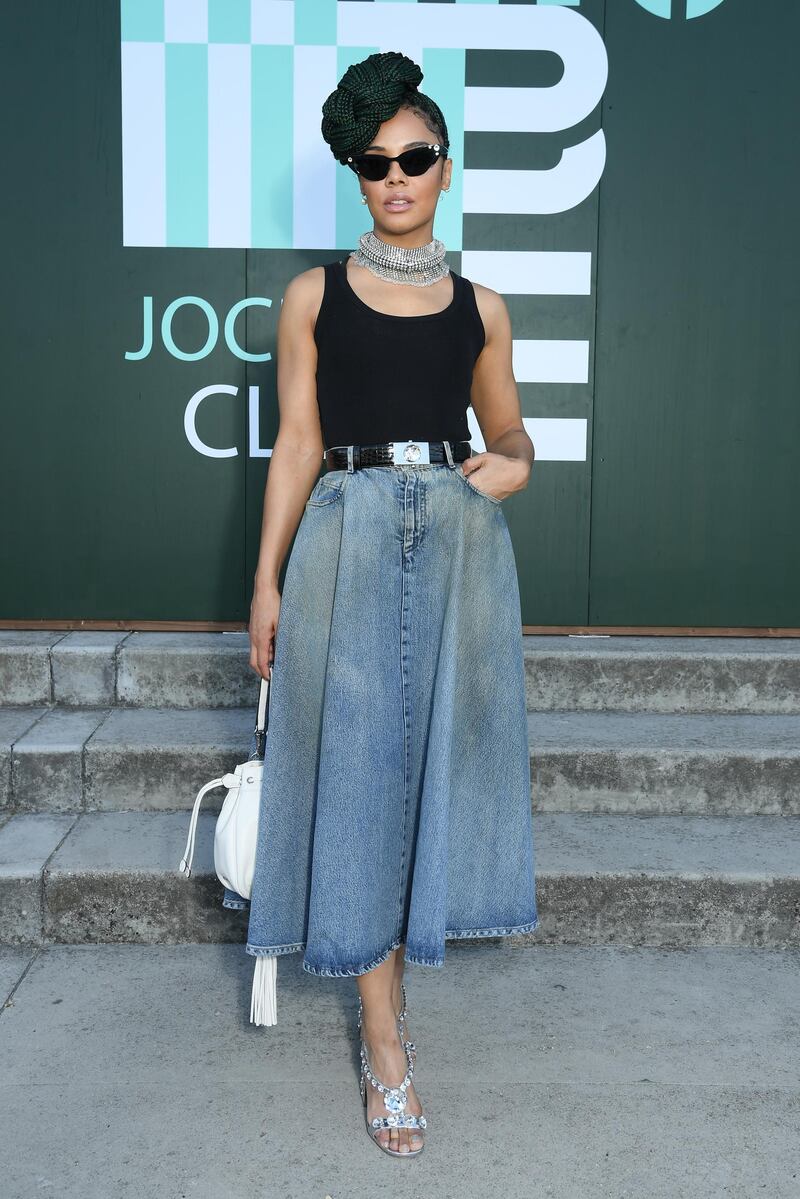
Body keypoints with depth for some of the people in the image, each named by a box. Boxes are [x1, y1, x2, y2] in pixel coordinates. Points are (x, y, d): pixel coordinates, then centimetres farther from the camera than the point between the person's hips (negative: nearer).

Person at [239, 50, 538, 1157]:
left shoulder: (479, 307, 10)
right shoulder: (314, 298, 6)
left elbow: (508, 430, 20)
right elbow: (296, 445, 3)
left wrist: (514, 464, -5)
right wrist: (268, 582, -2)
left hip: (460, 542, 2)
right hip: (349, 543, -2)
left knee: (435, 753, 6)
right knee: (359, 765, -2)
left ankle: (387, 959, 30)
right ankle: (387, 1041, 7)